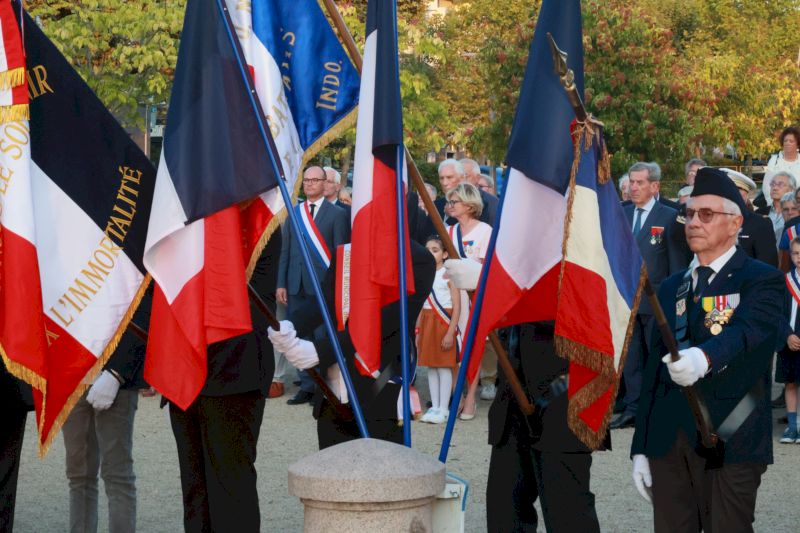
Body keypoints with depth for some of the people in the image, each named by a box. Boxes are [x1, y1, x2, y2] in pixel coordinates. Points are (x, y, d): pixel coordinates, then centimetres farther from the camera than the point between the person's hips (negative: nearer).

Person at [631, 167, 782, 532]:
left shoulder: (763, 282, -2)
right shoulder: (671, 287, 16)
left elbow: (745, 331, -24)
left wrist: (704, 358, -45)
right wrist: (640, 447, 13)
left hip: (731, 442, -5)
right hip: (668, 443, 5)